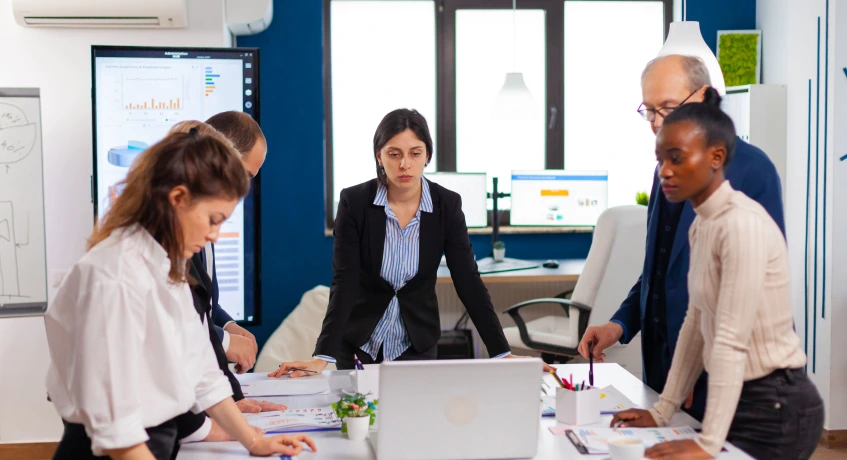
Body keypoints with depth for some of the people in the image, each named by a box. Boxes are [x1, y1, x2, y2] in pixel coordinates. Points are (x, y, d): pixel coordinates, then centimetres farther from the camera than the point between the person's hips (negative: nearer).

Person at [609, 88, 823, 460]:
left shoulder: (743, 223, -21)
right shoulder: (702, 224, 7)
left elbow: (732, 340, -26)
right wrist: (662, 411, 10)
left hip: (775, 408, -8)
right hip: (741, 398, 8)